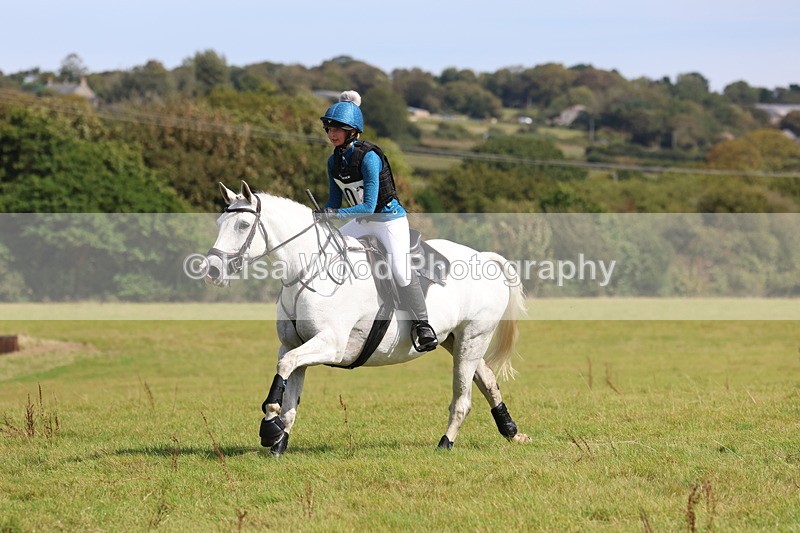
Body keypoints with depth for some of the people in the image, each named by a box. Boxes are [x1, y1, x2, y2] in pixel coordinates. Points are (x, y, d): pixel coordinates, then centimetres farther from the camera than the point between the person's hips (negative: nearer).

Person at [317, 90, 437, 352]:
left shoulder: (368, 158, -25)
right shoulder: (334, 161, -2)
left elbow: (368, 206, -29)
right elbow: (334, 202, 6)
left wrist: (336, 213, -39)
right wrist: (319, 215, -13)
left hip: (390, 220, -8)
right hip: (361, 222, 8)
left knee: (401, 271, -23)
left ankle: (421, 324, -11)